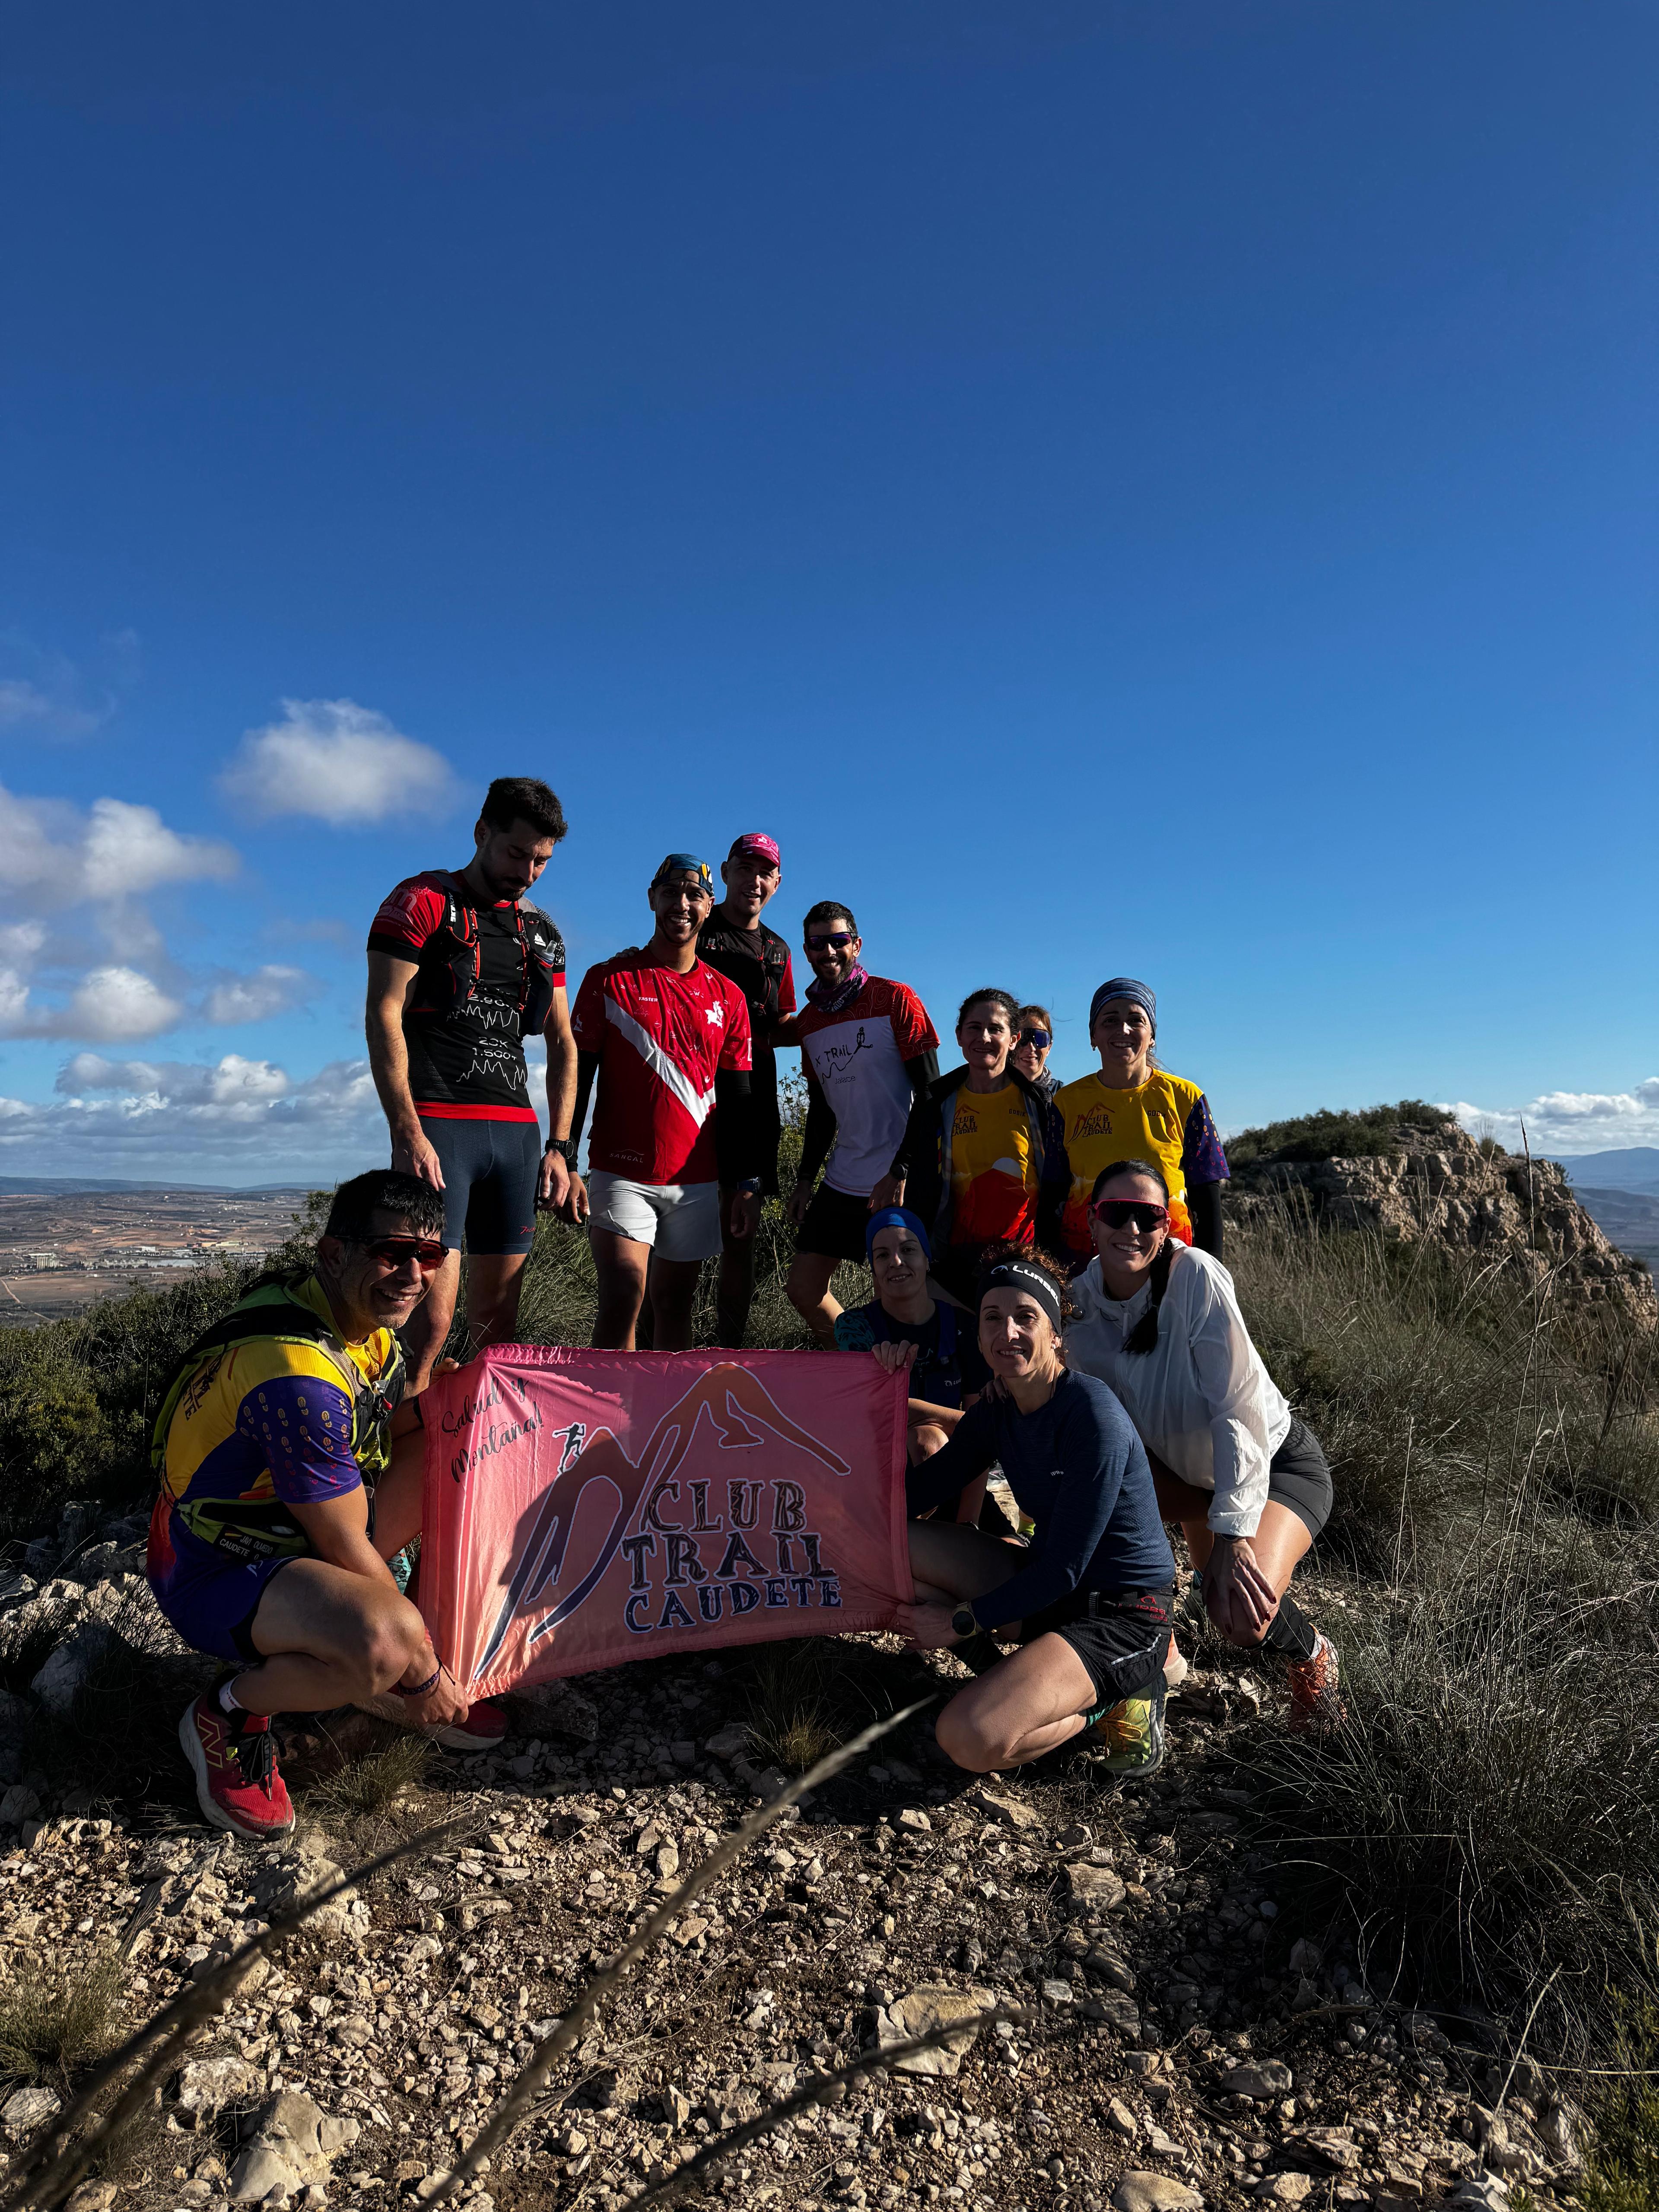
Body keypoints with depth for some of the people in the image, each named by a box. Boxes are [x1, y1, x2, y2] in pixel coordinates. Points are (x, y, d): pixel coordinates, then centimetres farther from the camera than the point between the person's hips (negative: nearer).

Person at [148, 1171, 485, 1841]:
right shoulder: (298, 1375, -31)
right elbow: (347, 1548, -24)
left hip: (296, 1533, 9)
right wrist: (423, 1676, -13)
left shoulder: (363, 1321, -2)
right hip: (217, 1572, -9)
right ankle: (228, 1713, -4)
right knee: (387, 1639, -36)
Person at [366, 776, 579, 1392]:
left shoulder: (541, 933, 19)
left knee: (497, 1318, 7)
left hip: (516, 1132, 6)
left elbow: (562, 1043, 19)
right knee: (432, 1313, -12)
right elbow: (383, 1016, -7)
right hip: (436, 1125, -5)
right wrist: (407, 1132, -16)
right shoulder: (422, 902, 2)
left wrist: (559, 1146, 9)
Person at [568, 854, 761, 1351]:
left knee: (675, 1304, 8)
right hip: (621, 1174, -2)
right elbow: (576, 1076, 2)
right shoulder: (609, 980, 3)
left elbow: (737, 1098, 11)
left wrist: (746, 1185, 5)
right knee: (624, 1297, -14)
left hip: (698, 1181, 3)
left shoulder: (728, 997, 10)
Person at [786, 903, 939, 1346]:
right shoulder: (808, 1022, 11)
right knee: (803, 1289, 7)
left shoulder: (896, 999, -7)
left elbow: (930, 1093, -10)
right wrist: (805, 1178, 14)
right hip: (841, 1184, 6)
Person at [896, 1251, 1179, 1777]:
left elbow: (1064, 1570, -20)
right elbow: (914, 1494, 2)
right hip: (1044, 1585, 8)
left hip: (1120, 1615, -8)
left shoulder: (1092, 1416, -22)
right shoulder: (995, 1413, 1)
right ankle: (1041, 1656, 0)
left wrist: (961, 1621, -13)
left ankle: (1110, 1698, -1)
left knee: (969, 1739, -27)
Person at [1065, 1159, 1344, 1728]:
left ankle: (1311, 1656, 12)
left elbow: (1238, 1408, -31)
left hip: (1278, 1461, -6)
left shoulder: (1195, 1275, -29)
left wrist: (1233, 1535, -35)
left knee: (1241, 1614, -28)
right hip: (1187, 1469, 6)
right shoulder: (1083, 1300, -13)